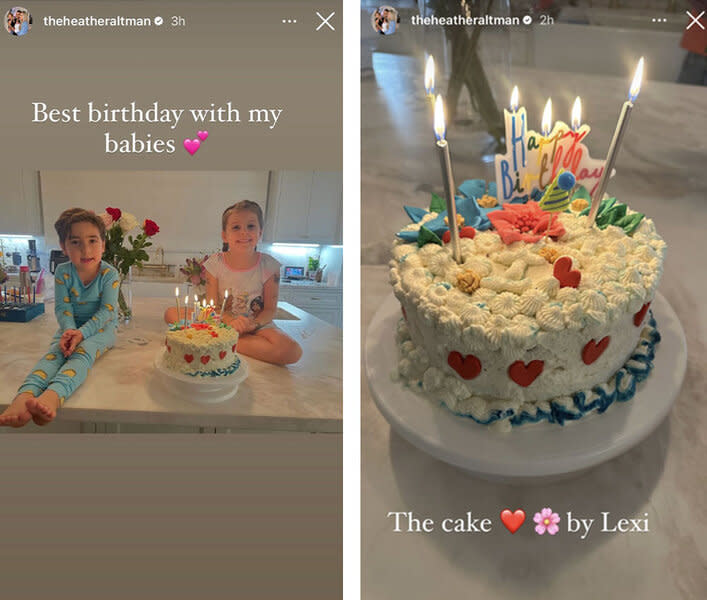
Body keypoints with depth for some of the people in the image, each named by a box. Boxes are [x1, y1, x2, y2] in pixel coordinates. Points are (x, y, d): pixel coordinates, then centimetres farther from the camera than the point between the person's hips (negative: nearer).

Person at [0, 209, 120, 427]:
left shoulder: (109, 274, -12)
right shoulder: (63, 272, -4)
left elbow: (107, 311, -16)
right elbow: (63, 307, -6)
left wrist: (82, 333, -31)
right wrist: (69, 330, -28)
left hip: (101, 327, -3)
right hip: (72, 326, 3)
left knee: (83, 352, -35)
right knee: (55, 351, -29)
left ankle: (53, 396, -67)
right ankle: (25, 395, -60)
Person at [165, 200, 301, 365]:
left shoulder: (268, 265, -9)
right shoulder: (215, 263, -6)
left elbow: (270, 309, -4)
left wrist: (252, 325, -24)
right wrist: (230, 321, -25)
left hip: (256, 324, -1)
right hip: (221, 321, 1)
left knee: (292, 351, -32)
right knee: (171, 313, -17)